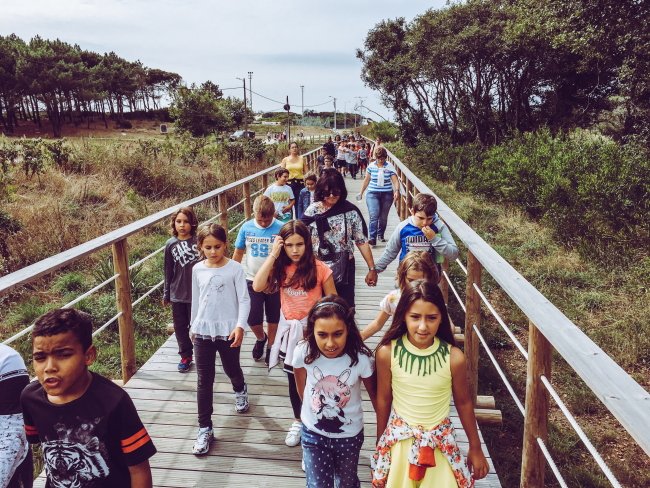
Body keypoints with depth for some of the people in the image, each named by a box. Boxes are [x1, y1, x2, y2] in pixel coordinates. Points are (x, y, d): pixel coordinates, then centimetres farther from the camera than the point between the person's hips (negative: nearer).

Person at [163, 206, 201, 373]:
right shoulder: (170, 244, -2)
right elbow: (168, 272, 5)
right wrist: (166, 294, 9)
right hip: (177, 295, 3)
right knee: (180, 327, 13)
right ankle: (185, 356, 31)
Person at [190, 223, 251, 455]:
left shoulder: (235, 268, -10)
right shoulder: (198, 269, 1)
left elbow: (244, 300, -11)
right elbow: (196, 300, 12)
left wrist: (240, 326, -22)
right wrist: (193, 326, 17)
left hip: (228, 331, -2)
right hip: (203, 331, 2)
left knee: (231, 369, 19)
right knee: (204, 380, 4)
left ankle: (240, 390, 54)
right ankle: (205, 428, 14)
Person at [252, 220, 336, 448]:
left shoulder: (319, 268, -14)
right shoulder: (280, 268, -5)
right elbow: (257, 286, -21)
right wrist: (273, 255, -20)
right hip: (290, 331, 3)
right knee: (294, 379, 18)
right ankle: (298, 422, 40)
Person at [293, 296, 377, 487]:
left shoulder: (360, 358, -28)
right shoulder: (303, 353, -25)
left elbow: (374, 394, -11)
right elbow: (302, 390, -4)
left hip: (349, 435, 0)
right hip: (313, 432, 0)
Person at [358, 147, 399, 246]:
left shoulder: (390, 167, -3)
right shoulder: (371, 166, 1)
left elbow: (395, 180, -8)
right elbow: (366, 180, 10)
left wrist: (397, 191, -25)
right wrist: (361, 192, 11)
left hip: (387, 195, 1)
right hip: (373, 194, -1)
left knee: (383, 217, 10)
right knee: (374, 215, -15)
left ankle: (381, 235, 29)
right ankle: (372, 238, -18)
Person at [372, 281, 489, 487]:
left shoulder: (454, 357, -18)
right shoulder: (387, 353, -18)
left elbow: (464, 403, -2)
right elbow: (383, 400, -3)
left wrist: (475, 448, 8)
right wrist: (380, 443, 9)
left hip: (440, 442, 0)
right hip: (399, 440, 0)